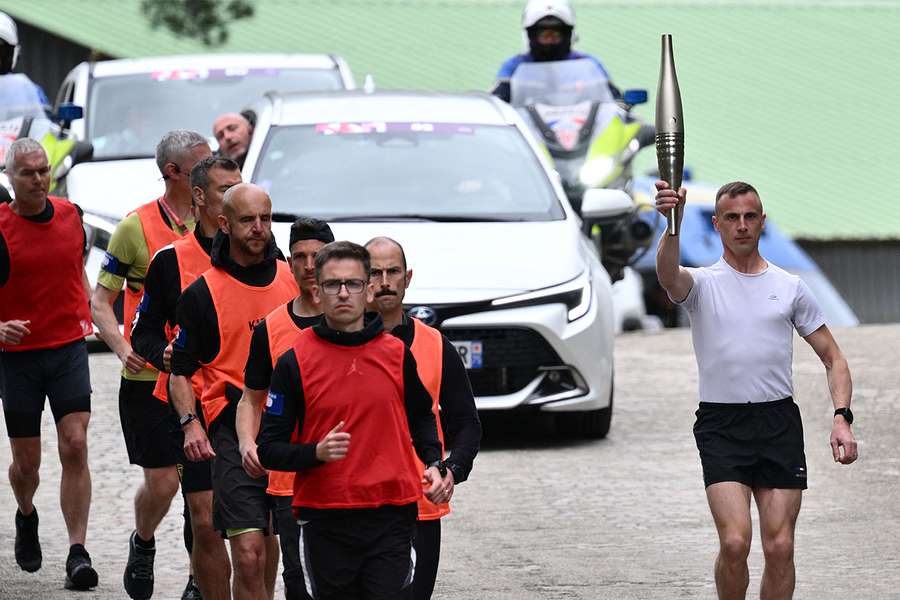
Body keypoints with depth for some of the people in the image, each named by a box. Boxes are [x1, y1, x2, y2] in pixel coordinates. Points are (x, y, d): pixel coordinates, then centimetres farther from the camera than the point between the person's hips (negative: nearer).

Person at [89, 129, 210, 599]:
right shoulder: (136, 227, -5)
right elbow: (100, 301, 0)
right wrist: (122, 347, -17)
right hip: (149, 377, -3)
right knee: (162, 481, -2)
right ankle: (142, 544, 28)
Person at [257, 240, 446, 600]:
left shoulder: (397, 354, 6)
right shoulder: (294, 363, -1)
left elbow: (421, 418, 24)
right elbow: (268, 449, -2)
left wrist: (434, 465, 7)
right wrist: (316, 452, -19)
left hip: (391, 519, 1)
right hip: (326, 521, -1)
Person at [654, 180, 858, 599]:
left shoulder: (790, 288, 11)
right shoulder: (701, 284, 3)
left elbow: (832, 357, 13)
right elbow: (668, 276, -23)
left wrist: (842, 417, -3)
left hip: (779, 423, 2)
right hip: (721, 424, -2)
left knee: (780, 547, -3)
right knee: (734, 542, -16)